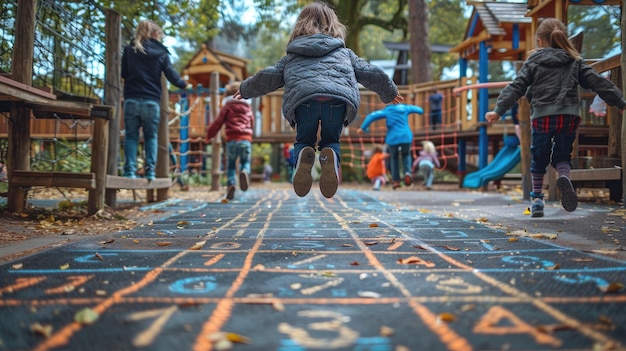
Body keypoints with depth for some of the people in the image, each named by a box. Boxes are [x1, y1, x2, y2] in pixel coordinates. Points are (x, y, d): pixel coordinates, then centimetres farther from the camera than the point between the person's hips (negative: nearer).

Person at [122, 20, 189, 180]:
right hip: (152, 101, -1)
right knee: (151, 137, 10)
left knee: (131, 136, 7)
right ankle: (150, 170, 3)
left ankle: (130, 170, -1)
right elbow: (172, 75, 3)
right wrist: (184, 85, 21)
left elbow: (122, 73, 9)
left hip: (131, 99, 1)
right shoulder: (161, 54, 2)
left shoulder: (129, 50, 6)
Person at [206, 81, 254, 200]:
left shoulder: (227, 107, 8)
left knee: (231, 164, 8)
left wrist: (209, 135, 18)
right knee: (245, 161, 13)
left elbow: (218, 122, 7)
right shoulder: (248, 108, 18)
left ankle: (231, 183, -13)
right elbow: (252, 124, 25)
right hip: (246, 139, 2)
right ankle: (245, 172, -21)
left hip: (232, 140, -2)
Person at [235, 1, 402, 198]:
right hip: (339, 99, 0)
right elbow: (372, 74, 30)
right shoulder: (345, 53, 33)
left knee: (304, 140, 23)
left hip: (302, 98, 0)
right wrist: (389, 94, 46)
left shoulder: (291, 56, 31)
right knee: (331, 140, 23)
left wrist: (245, 90, 42)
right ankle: (330, 157, -14)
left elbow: (268, 77, 25)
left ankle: (303, 156, -14)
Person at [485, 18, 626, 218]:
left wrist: (499, 110, -5)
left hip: (542, 117, -1)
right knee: (562, 155, 14)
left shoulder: (533, 63, 6)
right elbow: (598, 83, 12)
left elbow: (516, 87, -2)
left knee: (538, 159, 12)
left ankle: (537, 198, 12)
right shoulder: (575, 62, 13)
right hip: (569, 116, 2)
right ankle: (564, 176, -19)